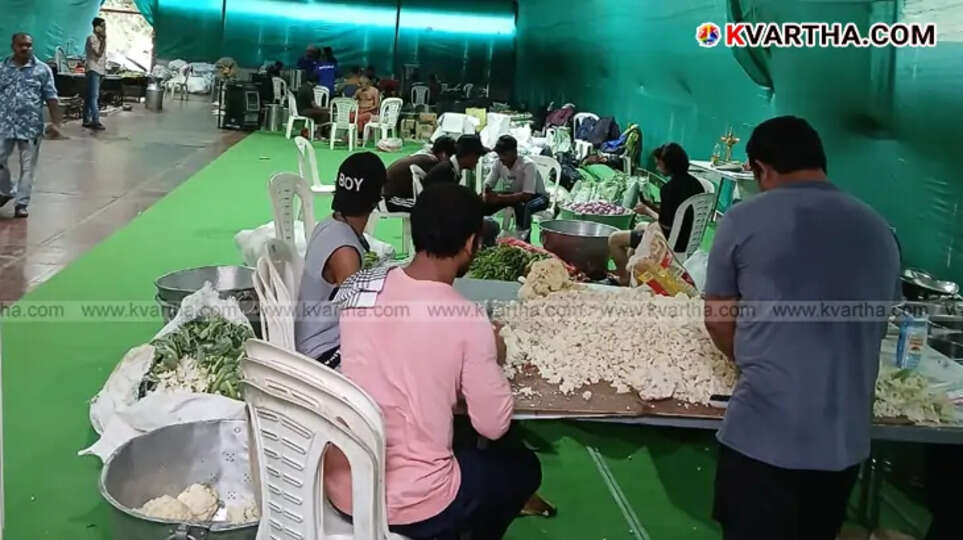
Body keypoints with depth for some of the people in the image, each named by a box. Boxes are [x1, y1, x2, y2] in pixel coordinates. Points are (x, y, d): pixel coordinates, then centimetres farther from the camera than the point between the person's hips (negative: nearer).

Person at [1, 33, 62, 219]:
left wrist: (55, 123, -7)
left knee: (27, 167, 2)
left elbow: (51, 98, -1)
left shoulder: (42, 69, 0)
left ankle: (21, 203, 11)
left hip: (31, 126, -2)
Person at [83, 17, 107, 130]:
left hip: (99, 70, 9)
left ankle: (87, 120, 13)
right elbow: (98, 53, -18)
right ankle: (95, 121, -21)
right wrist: (104, 40, -16)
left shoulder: (100, 38, 17)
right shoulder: (92, 38, -10)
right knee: (94, 96, -15)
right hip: (93, 70, -9)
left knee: (91, 96, 10)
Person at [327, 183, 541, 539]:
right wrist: (492, 361, 6)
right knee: (523, 467, 23)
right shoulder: (468, 321, -20)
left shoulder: (356, 287, -5)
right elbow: (493, 426, -10)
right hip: (409, 507, -5)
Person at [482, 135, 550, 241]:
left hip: (537, 196, -6)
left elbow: (527, 195, -36)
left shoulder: (528, 165, -30)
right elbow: (487, 186, -8)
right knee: (485, 203, -16)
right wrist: (483, 194, -33)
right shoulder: (499, 164, -12)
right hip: (515, 194, 6)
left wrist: (499, 198, -42)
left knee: (523, 207, -41)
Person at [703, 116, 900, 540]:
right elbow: (876, 326, 17)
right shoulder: (879, 230, 7)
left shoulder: (744, 220, -6)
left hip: (763, 434, -4)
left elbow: (719, 322, 4)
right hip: (846, 440, 5)